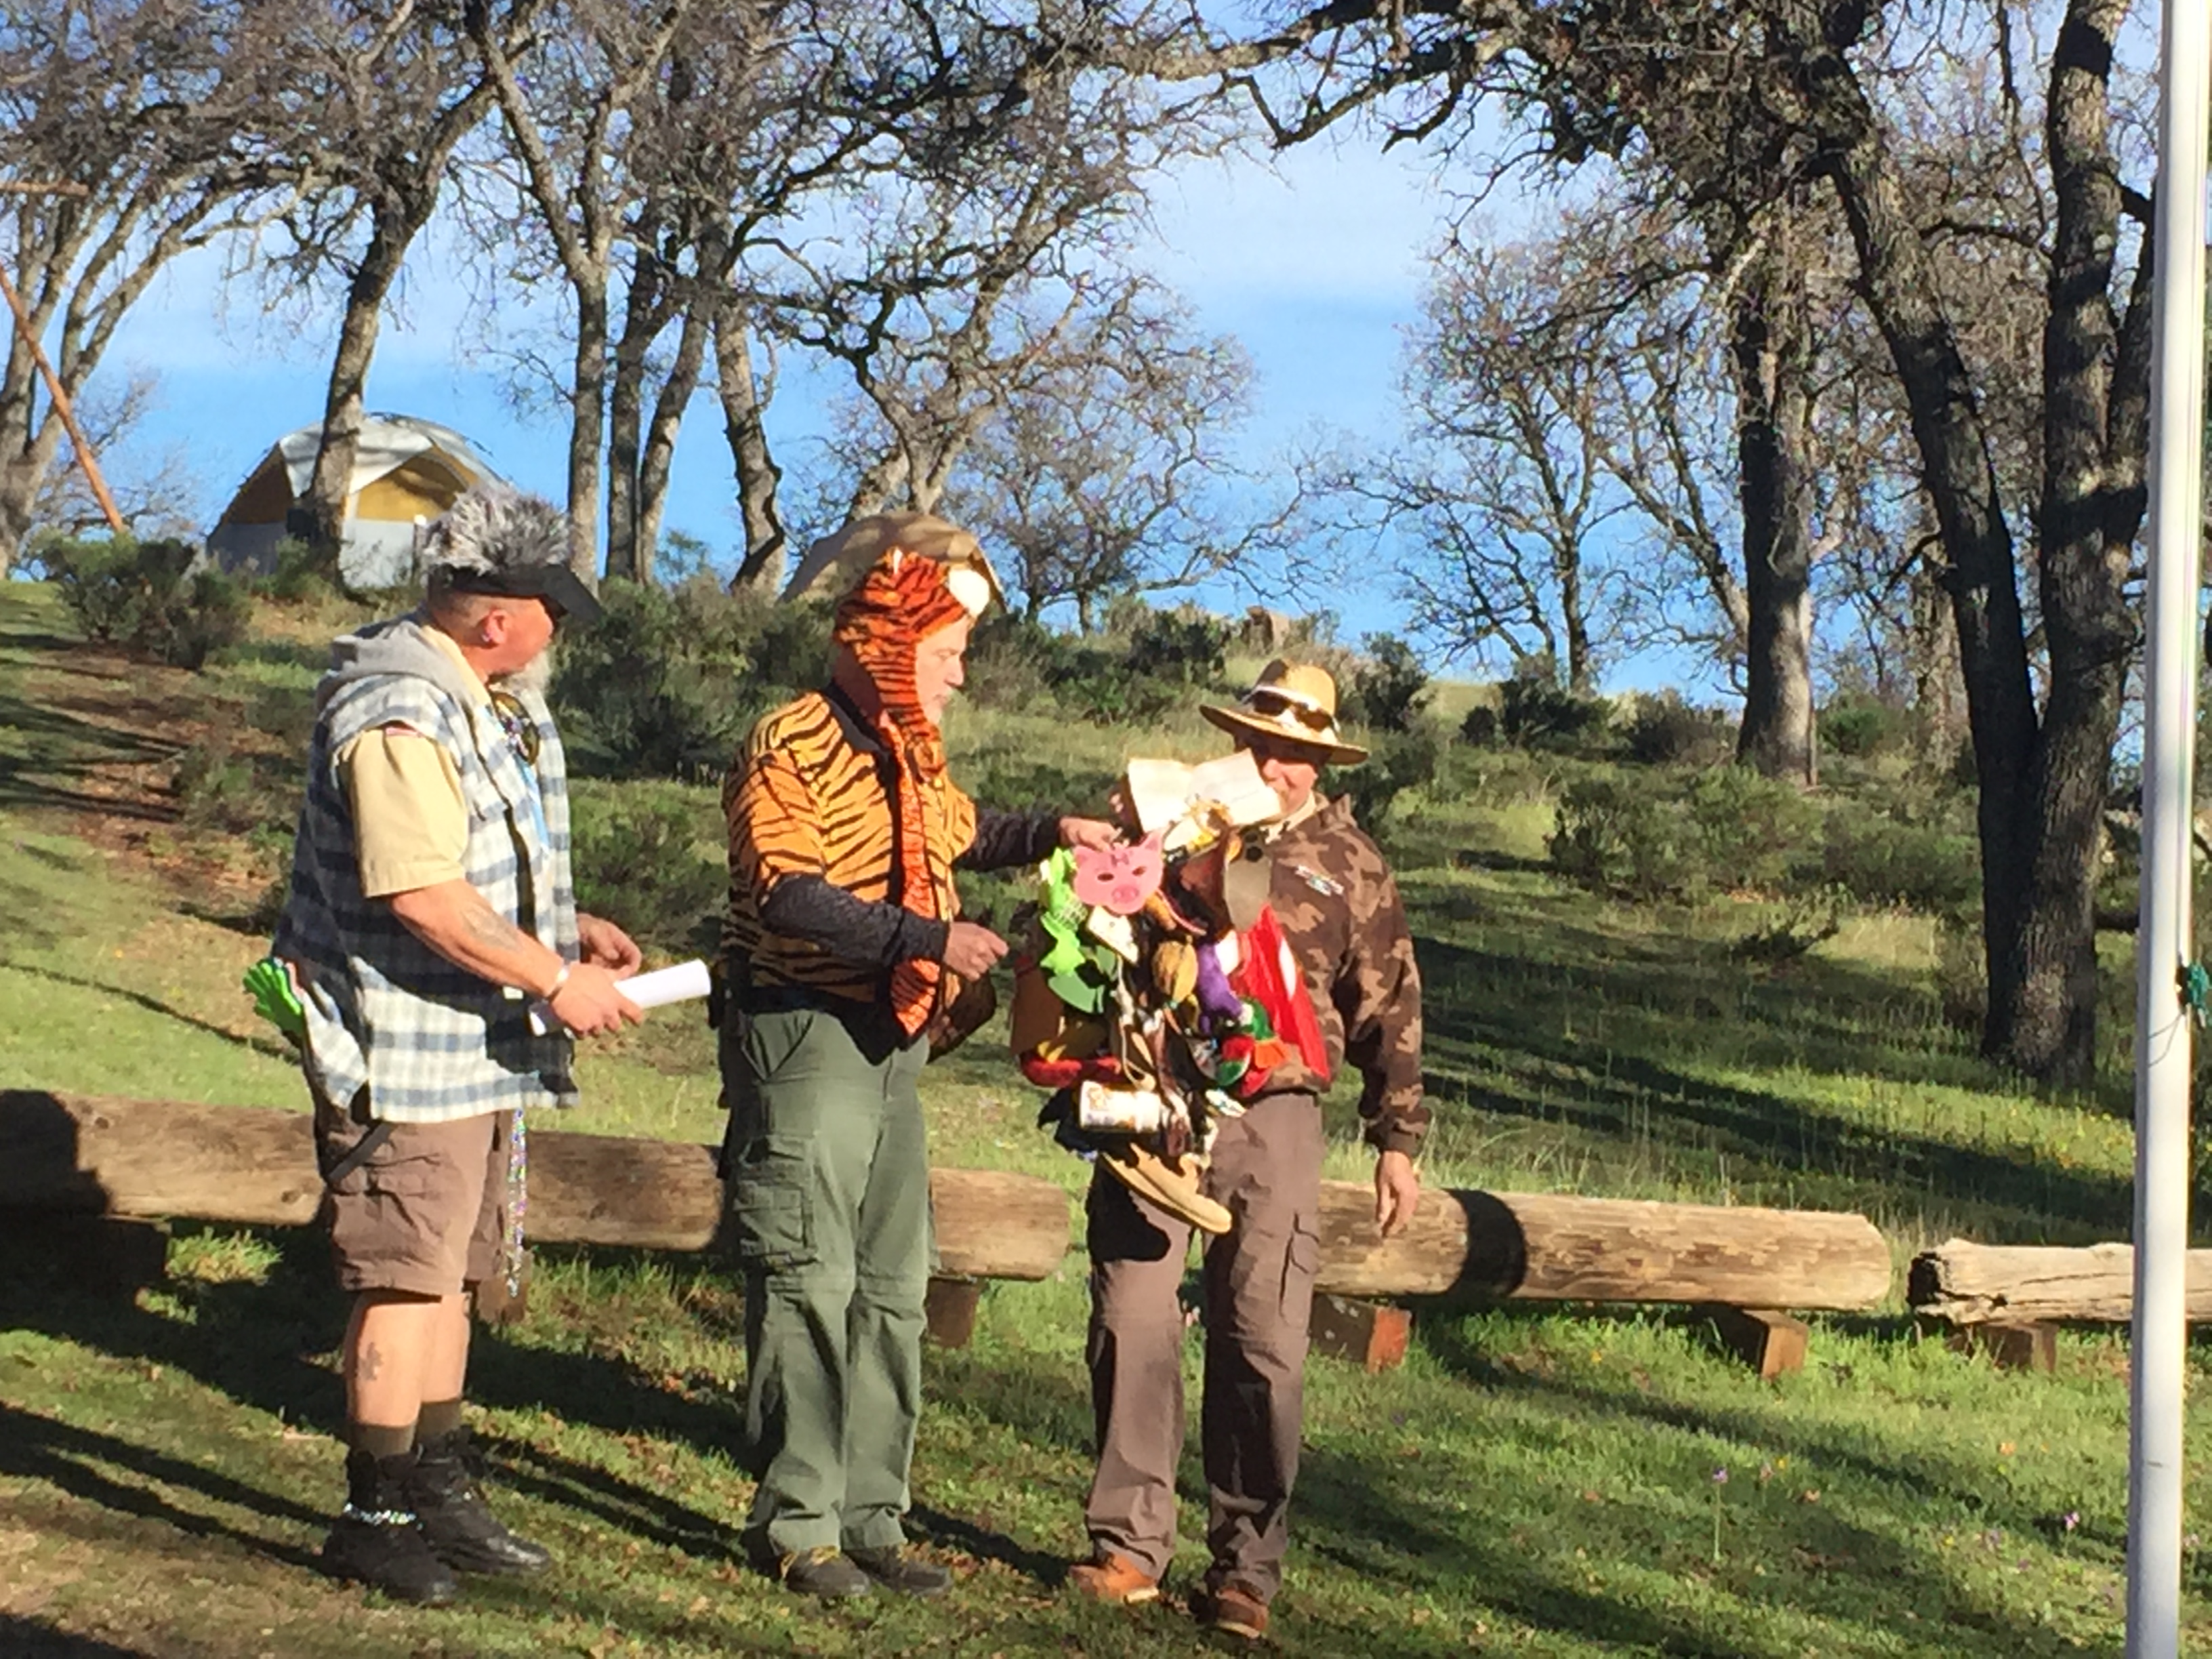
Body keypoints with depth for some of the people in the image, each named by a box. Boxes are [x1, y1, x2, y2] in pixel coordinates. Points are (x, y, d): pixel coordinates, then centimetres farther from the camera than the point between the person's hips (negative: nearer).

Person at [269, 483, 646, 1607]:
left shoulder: (486, 700, 12)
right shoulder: (400, 718, -22)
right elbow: (423, 895, -28)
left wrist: (567, 927, 12)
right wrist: (556, 980, -22)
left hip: (476, 1040, 10)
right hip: (405, 1043, -10)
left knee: (453, 1270, 16)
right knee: (407, 1278, -4)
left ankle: (438, 1489, 27)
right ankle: (376, 1515, 6)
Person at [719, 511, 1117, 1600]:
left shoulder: (913, 758, 14)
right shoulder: (792, 748, -14)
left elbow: (963, 837, 34)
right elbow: (789, 897, -26)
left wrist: (1051, 833, 16)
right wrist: (927, 938, -31)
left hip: (891, 1043, 9)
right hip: (805, 1037, -9)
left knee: (891, 1288, 11)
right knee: (809, 1284, -6)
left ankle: (869, 1518, 18)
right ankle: (798, 1523, 2)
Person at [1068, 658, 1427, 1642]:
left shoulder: (1347, 864, 9)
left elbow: (1389, 1011, 11)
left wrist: (1398, 1141, 8)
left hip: (1273, 1120, -1)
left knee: (1263, 1347, -2)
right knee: (1132, 1323, -2)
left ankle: (1246, 1569, 7)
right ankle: (1129, 1544, 9)